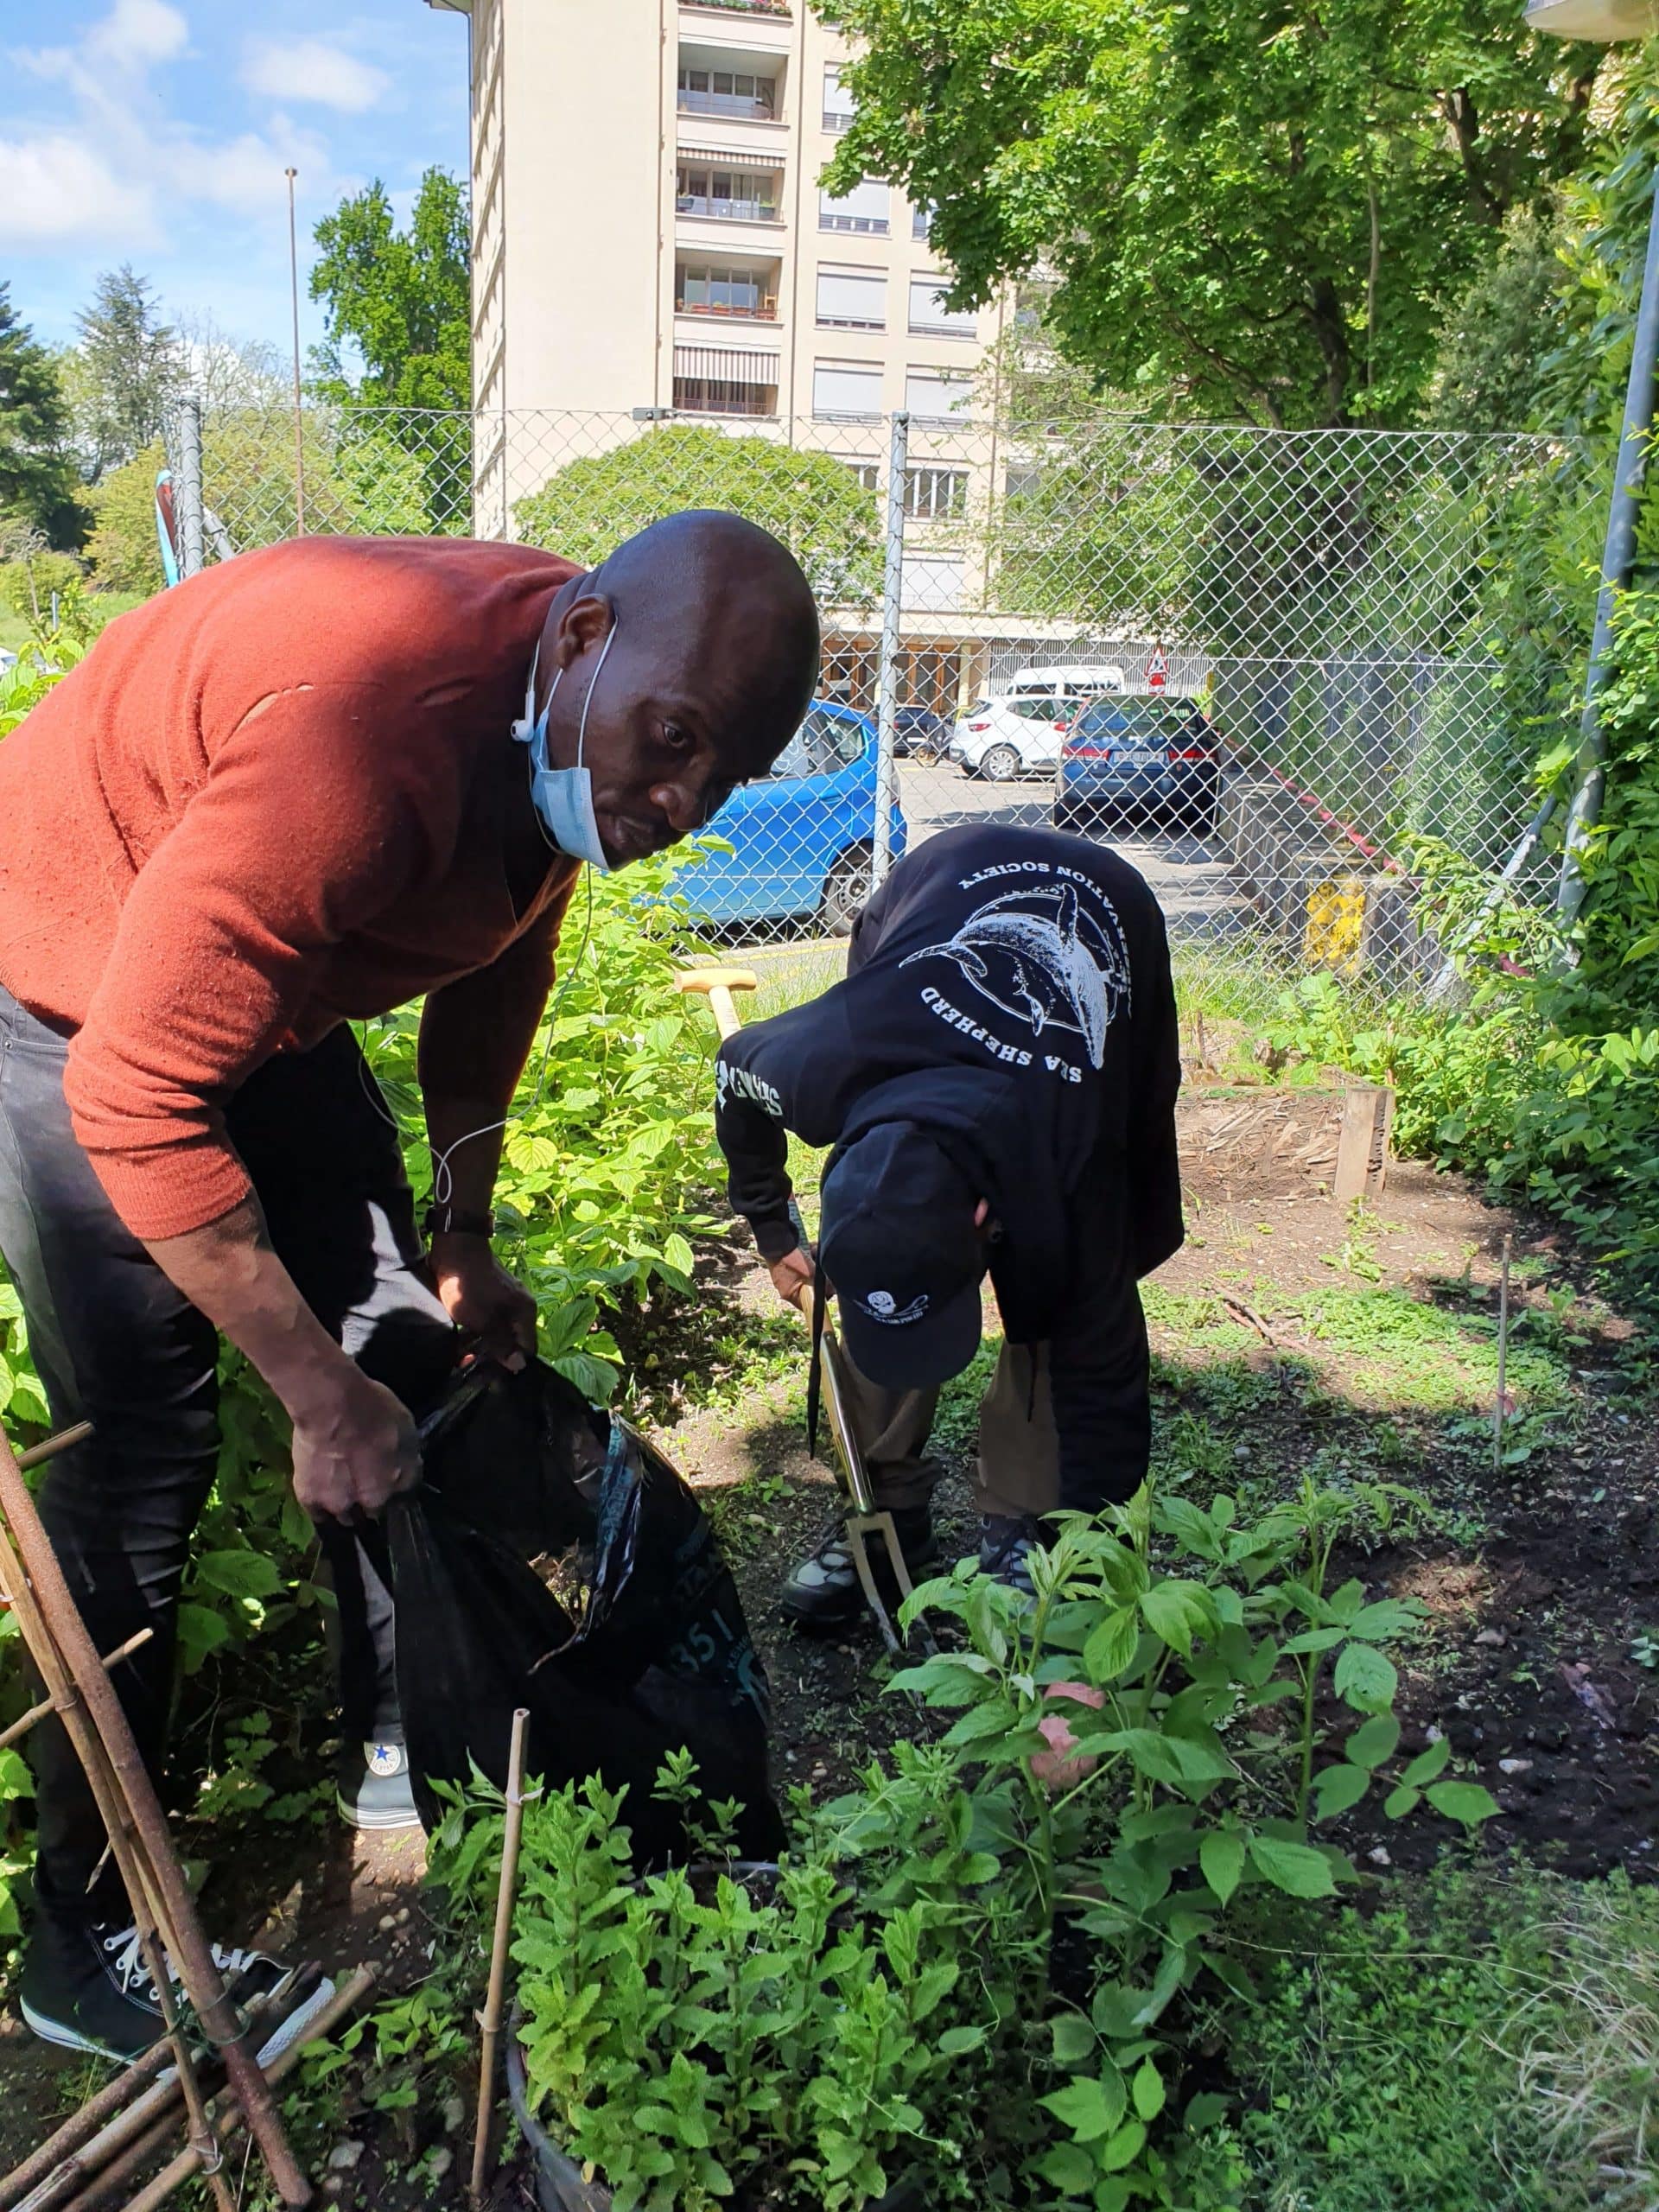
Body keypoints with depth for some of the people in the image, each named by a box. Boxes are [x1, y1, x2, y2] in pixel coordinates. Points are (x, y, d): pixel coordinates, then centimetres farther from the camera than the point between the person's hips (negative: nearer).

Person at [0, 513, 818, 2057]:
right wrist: (316, 1393, -26)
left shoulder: (576, 726, -11)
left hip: (265, 992, 8)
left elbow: (492, 980, 6)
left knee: (406, 1353, 7)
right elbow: (136, 1101, -34)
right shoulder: (372, 730, -39)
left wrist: (462, 1243, 11)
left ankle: (398, 1750, 26)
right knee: (141, 1454, -8)